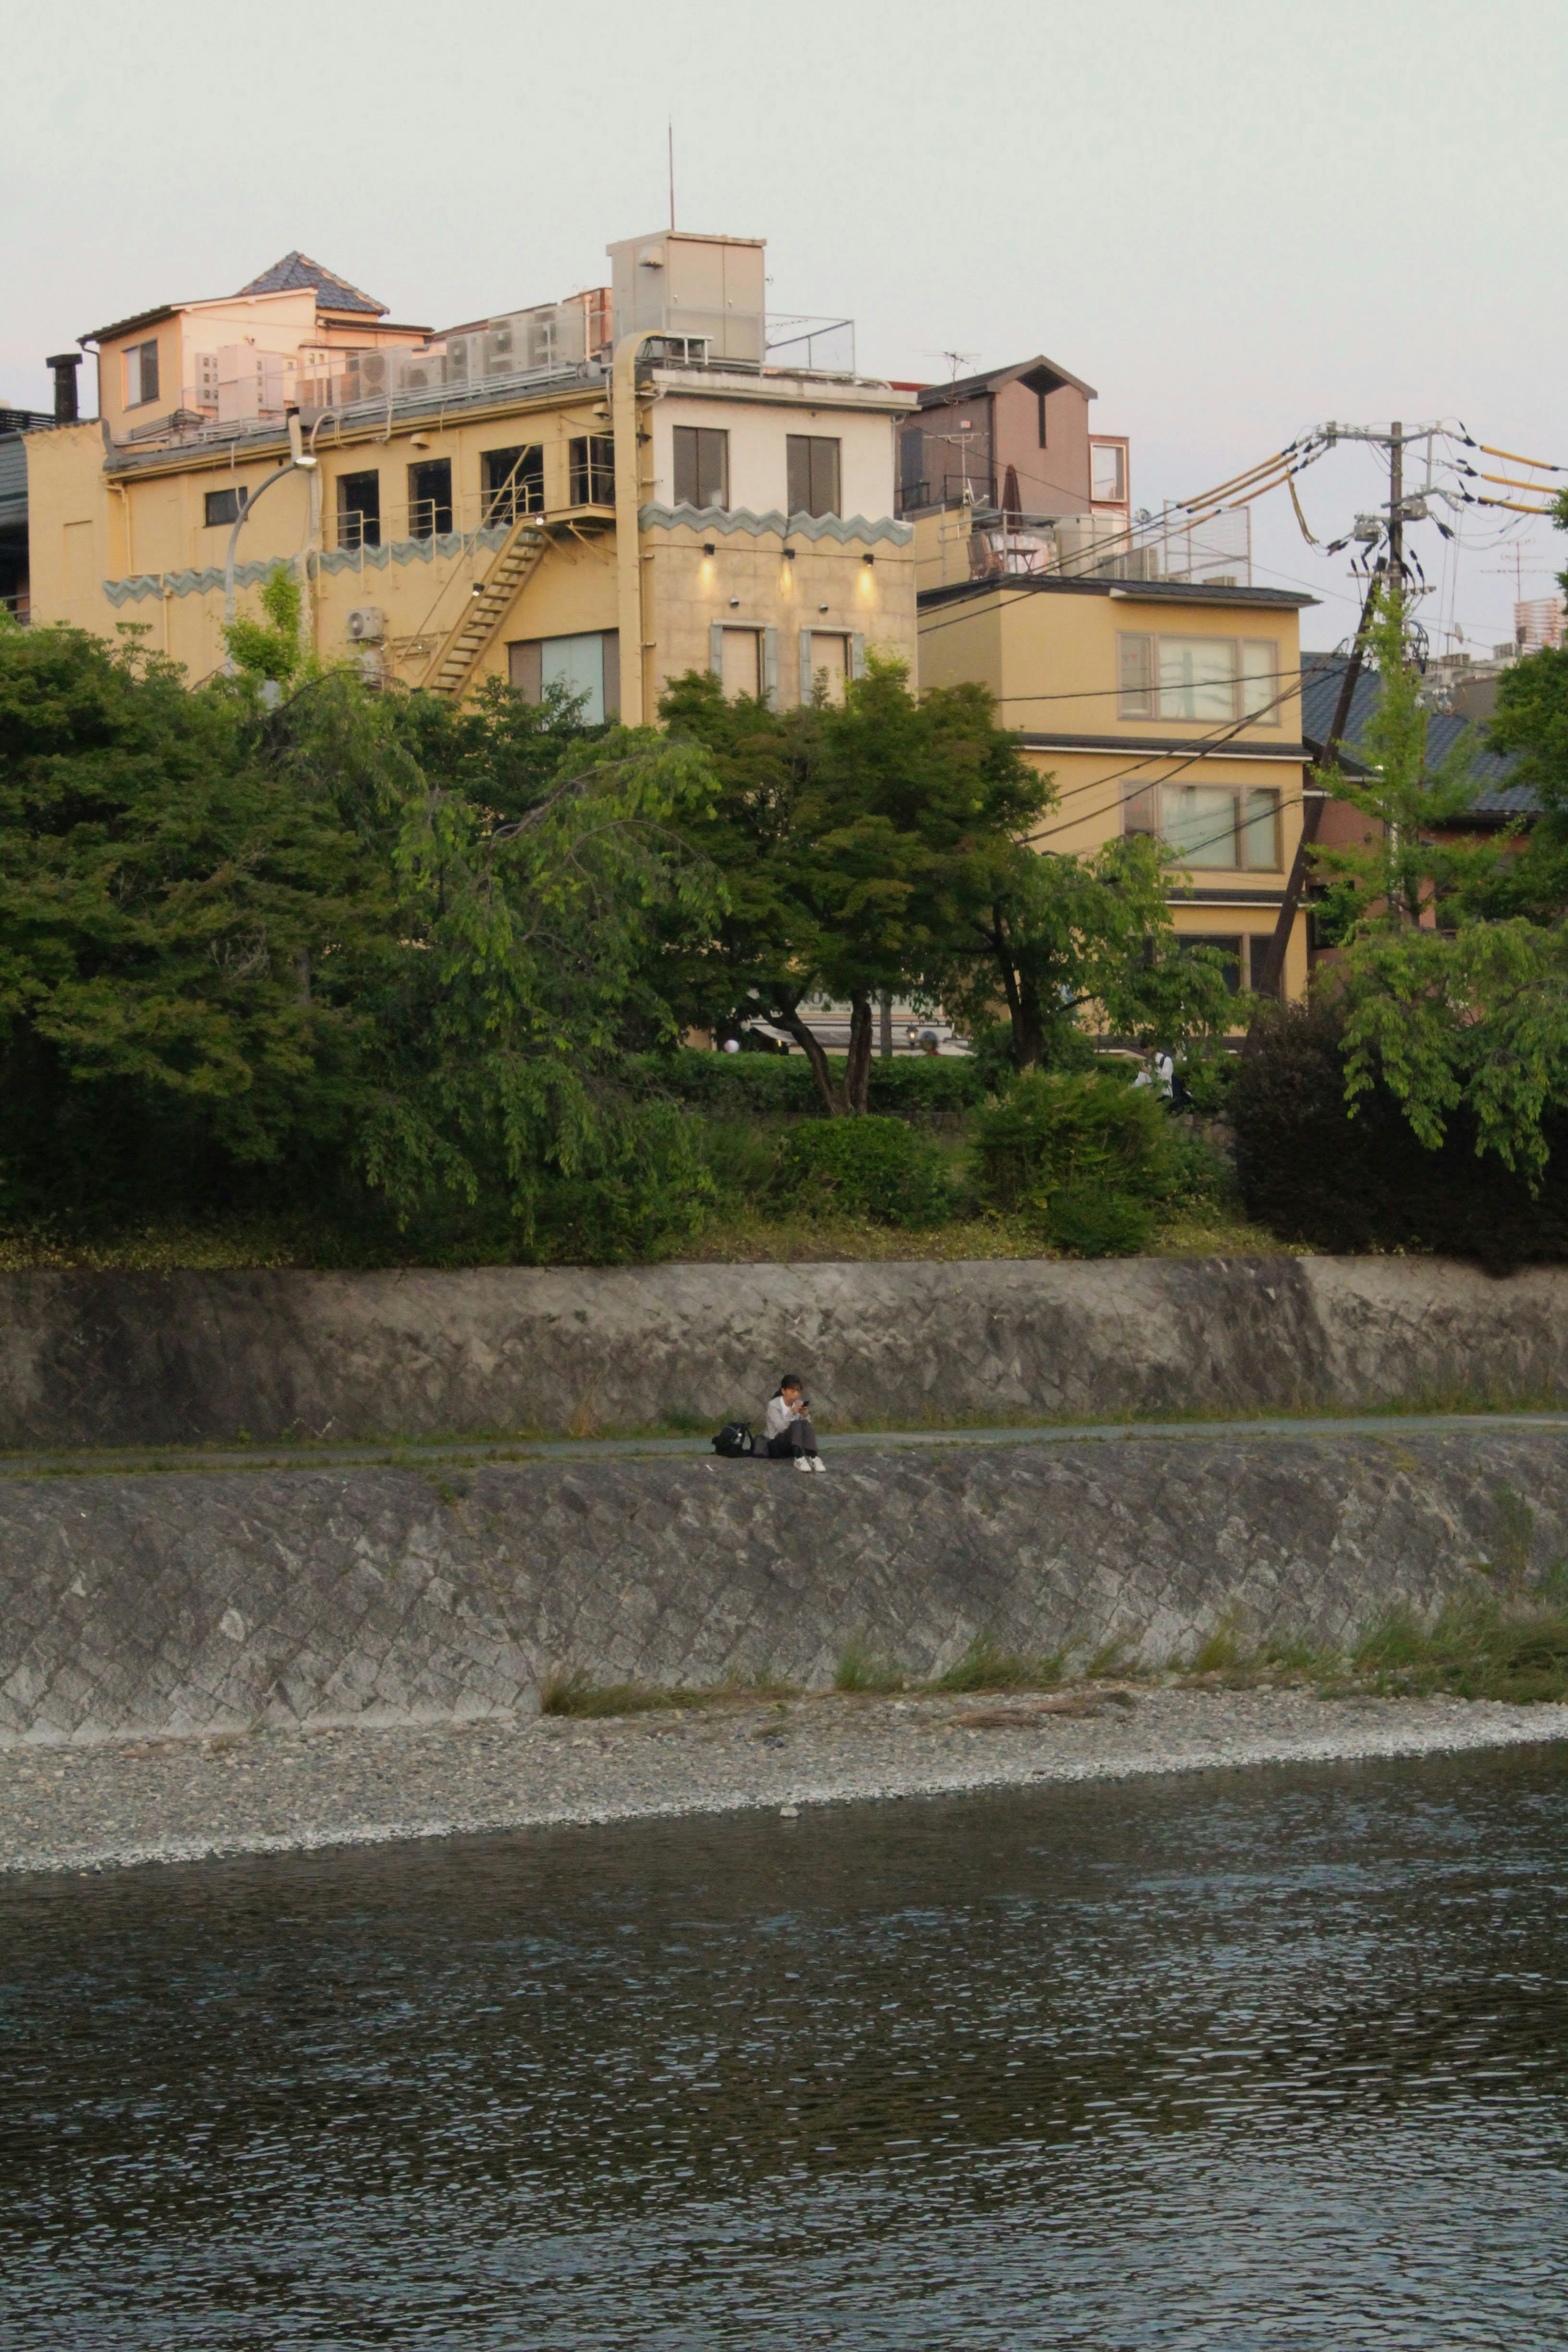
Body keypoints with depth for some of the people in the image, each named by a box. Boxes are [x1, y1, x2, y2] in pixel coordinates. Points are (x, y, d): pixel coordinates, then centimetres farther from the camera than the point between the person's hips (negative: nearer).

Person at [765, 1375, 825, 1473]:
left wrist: (806, 1416, -21)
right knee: (796, 1424, -31)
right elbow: (781, 1427, -23)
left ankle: (813, 1457, -42)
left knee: (805, 1424, -26)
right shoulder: (774, 1405, -11)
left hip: (795, 1444, 4)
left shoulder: (799, 1404, 3)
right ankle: (799, 1459, -49)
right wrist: (791, 1413, -34)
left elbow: (808, 1428, -3)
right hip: (776, 1444, -4)